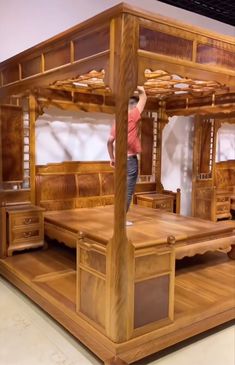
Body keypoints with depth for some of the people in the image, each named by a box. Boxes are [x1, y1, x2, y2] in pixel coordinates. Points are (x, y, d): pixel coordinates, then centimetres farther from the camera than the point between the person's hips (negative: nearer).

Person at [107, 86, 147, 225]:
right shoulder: (133, 116, -9)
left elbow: (110, 142, 11)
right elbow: (143, 98, -1)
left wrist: (112, 158, 18)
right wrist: (141, 90, 16)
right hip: (130, 159, -7)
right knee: (129, 190, -1)